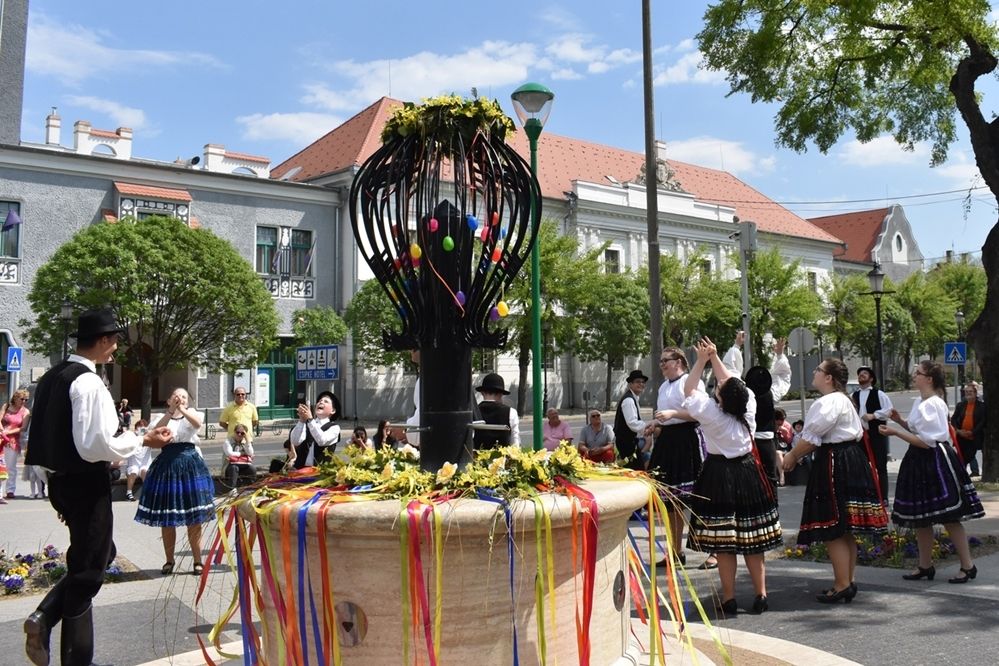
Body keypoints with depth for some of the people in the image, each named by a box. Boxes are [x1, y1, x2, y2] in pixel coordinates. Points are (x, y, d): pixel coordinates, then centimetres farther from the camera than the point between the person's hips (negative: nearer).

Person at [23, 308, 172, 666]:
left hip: (62, 480, 9)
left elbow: (49, 434, 15)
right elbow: (96, 445, -25)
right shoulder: (88, 382, -20)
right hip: (86, 484, -9)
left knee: (100, 555, 23)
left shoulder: (54, 376, 8)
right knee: (87, 570, 5)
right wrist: (142, 440, -13)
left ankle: (44, 617, 9)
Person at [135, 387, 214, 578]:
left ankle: (197, 561, 11)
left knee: (194, 518, 1)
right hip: (166, 465, 1)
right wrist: (171, 410, -27)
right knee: (165, 518, 6)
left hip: (190, 464, -1)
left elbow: (197, 423, -18)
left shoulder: (193, 414, 7)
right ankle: (169, 560, 21)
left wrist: (182, 409, -31)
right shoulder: (163, 418, 7)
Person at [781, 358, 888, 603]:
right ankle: (848, 582, 22)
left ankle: (842, 585, 1)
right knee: (845, 530, 15)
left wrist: (792, 456, -4)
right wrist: (798, 454, 14)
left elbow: (811, 437, -18)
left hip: (834, 464, -11)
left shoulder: (828, 402, -16)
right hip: (851, 460, 11)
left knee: (833, 530, -4)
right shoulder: (842, 400, 18)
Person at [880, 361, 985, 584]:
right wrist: (900, 421, 7)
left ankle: (968, 566, 10)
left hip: (935, 462, -10)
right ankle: (925, 566, 24)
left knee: (949, 518, -1)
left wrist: (895, 432, -20)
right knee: (920, 519, 14)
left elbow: (927, 442, -21)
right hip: (920, 463, 10)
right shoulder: (920, 402, 11)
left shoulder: (933, 404, -18)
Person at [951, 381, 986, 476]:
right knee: (962, 456, 10)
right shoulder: (960, 405, 5)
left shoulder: (982, 405, -6)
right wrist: (958, 430, -8)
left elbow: (983, 421, -10)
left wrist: (972, 432, -15)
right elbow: (953, 419, 7)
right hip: (961, 437, 4)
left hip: (974, 437, -4)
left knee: (970, 456, -1)